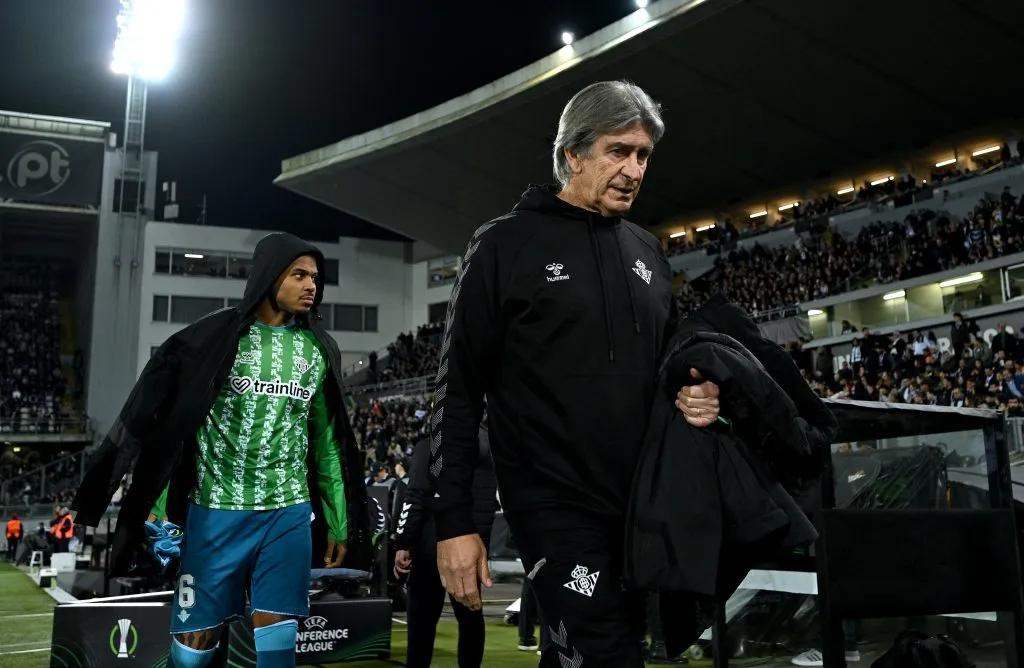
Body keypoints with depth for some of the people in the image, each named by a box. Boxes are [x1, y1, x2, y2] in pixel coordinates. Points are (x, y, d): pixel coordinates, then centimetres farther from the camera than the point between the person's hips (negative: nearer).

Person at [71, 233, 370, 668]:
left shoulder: (318, 349, 7)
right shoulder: (217, 337, -3)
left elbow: (328, 443, 12)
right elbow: (170, 424, -1)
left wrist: (338, 523, 12)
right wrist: (159, 513, -7)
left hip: (289, 515, 3)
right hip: (217, 512, -2)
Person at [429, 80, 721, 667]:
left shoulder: (649, 253, 12)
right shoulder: (507, 245, -5)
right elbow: (460, 392, -7)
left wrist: (695, 395, -3)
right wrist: (454, 521, -11)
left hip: (641, 502, 6)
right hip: (556, 503, -6)